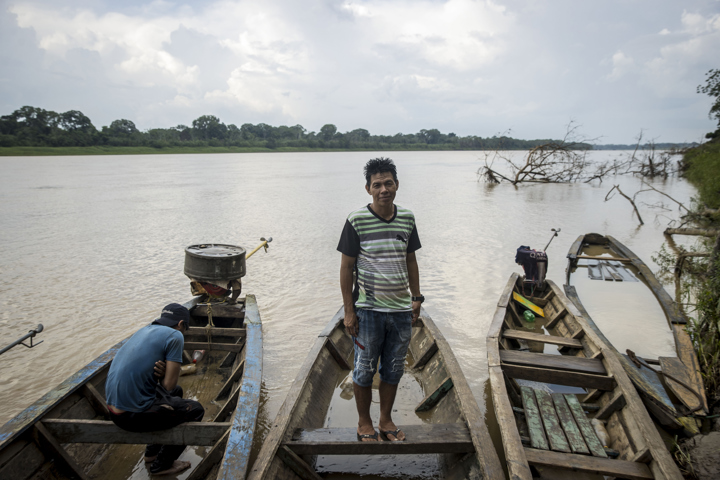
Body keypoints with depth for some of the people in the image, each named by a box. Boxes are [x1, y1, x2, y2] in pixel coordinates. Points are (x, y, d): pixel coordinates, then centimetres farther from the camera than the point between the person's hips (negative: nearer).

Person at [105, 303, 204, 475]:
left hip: (114, 408, 8)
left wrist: (162, 373, -4)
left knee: (176, 391, 29)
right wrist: (163, 374, 4)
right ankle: (162, 464, 17)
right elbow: (168, 385, -15)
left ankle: (152, 452, 37)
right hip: (134, 415, -8)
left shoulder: (145, 330, 13)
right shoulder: (175, 335, -12)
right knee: (196, 410, 9)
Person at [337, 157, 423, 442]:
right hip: (368, 310, -4)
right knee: (365, 370, 9)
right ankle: (364, 422, 29)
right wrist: (349, 310, -9)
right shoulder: (357, 220, -11)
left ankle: (386, 420, 34)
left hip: (401, 310, 4)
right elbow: (346, 267, -8)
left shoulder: (407, 218, 3)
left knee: (393, 370, 15)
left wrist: (416, 297, 11)